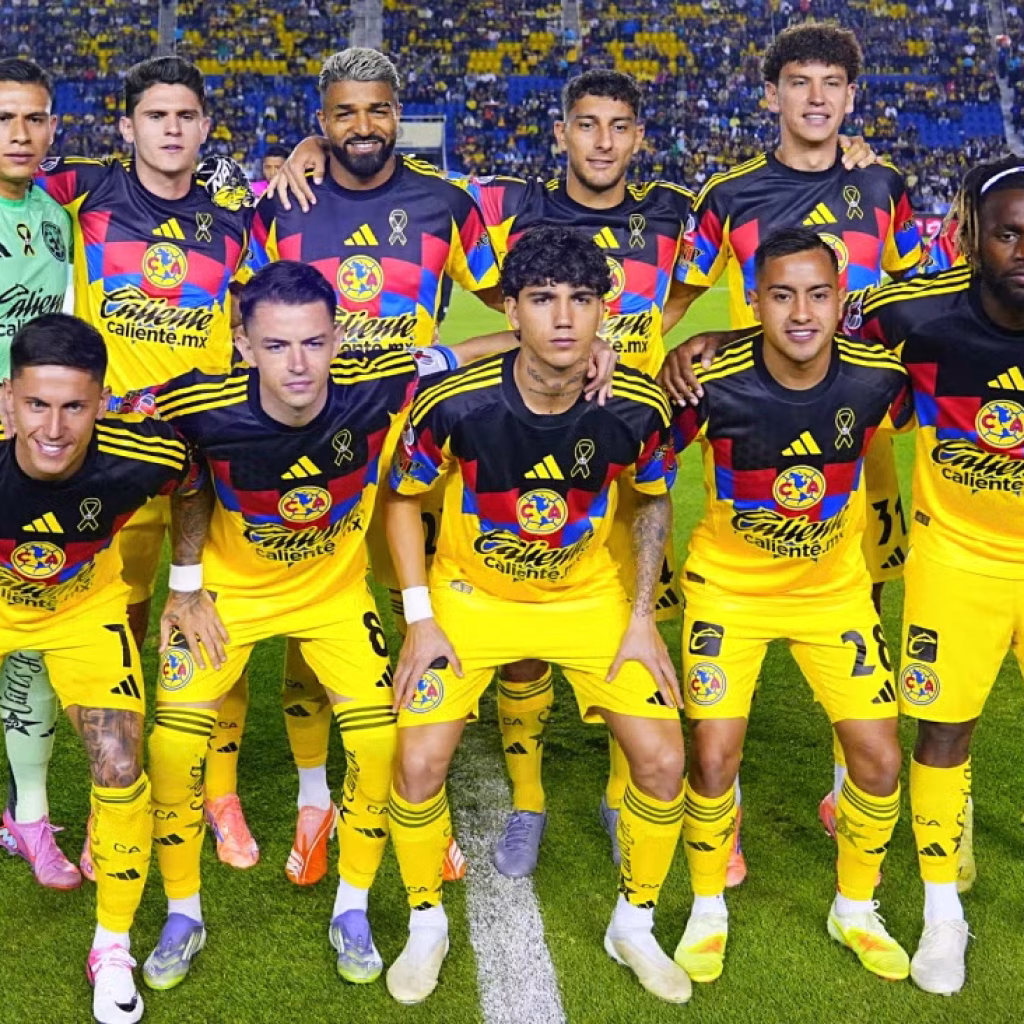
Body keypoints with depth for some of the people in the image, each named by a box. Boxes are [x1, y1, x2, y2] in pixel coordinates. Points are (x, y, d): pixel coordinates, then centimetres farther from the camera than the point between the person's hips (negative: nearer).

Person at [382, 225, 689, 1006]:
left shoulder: (636, 408, -21)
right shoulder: (455, 405, -26)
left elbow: (654, 501, 0)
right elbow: (402, 498, -8)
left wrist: (642, 618, -4)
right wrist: (421, 620, -11)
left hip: (590, 597, 2)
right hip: (471, 595, -1)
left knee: (662, 759, -5)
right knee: (420, 760, -12)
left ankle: (635, 925, 22)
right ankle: (427, 925, 17)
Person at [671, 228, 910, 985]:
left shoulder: (878, 376, -20)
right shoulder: (712, 384, -26)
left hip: (836, 587, 2)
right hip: (729, 587, -2)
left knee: (880, 758, 1)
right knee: (714, 756, -7)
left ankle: (856, 910, 27)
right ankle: (708, 913, 19)